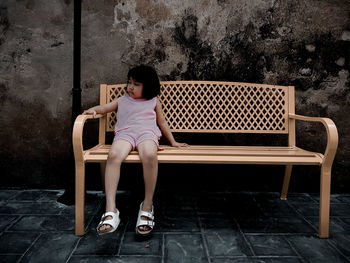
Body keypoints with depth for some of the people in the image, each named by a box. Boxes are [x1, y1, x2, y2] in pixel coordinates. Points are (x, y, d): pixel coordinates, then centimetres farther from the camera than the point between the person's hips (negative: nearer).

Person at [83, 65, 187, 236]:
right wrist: (93, 110, 8)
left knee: (149, 156, -39)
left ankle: (147, 206, -28)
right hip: (124, 133, 1)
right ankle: (110, 211, -39)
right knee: (113, 155, -36)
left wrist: (173, 142, 31)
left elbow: (162, 122, 33)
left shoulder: (153, 101, 28)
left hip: (147, 133, -1)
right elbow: (104, 108, 32)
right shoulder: (122, 101, 31)